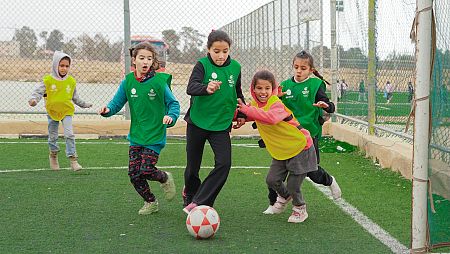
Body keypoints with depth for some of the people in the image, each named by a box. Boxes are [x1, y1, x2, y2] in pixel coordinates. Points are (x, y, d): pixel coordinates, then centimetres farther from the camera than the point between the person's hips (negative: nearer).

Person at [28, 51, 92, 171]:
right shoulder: (48, 80, -11)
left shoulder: (71, 81, -3)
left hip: (67, 111, 0)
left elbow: (75, 97, 12)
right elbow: (38, 91, -13)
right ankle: (53, 156, 35)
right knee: (53, 136, 12)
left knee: (69, 135, -12)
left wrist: (84, 104, 19)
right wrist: (34, 99, -33)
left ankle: (73, 159, -8)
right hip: (52, 111, 0)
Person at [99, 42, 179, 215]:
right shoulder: (128, 81, -1)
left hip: (154, 136, -4)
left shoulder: (159, 81, -11)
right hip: (135, 136, 4)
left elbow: (173, 103, -3)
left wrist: (171, 116, -23)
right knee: (133, 173, 2)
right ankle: (150, 202, 25)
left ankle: (165, 178, 20)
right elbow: (117, 103, 4)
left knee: (146, 170, -15)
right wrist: (108, 110, -18)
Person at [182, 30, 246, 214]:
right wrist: (207, 88, -49)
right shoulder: (202, 65, -12)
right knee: (192, 167, 8)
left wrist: (241, 114, 17)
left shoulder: (235, 67, -1)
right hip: (197, 122, -2)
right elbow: (191, 87, -30)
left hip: (221, 124, 2)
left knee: (224, 164, -16)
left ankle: (199, 203, -12)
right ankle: (189, 197, 36)